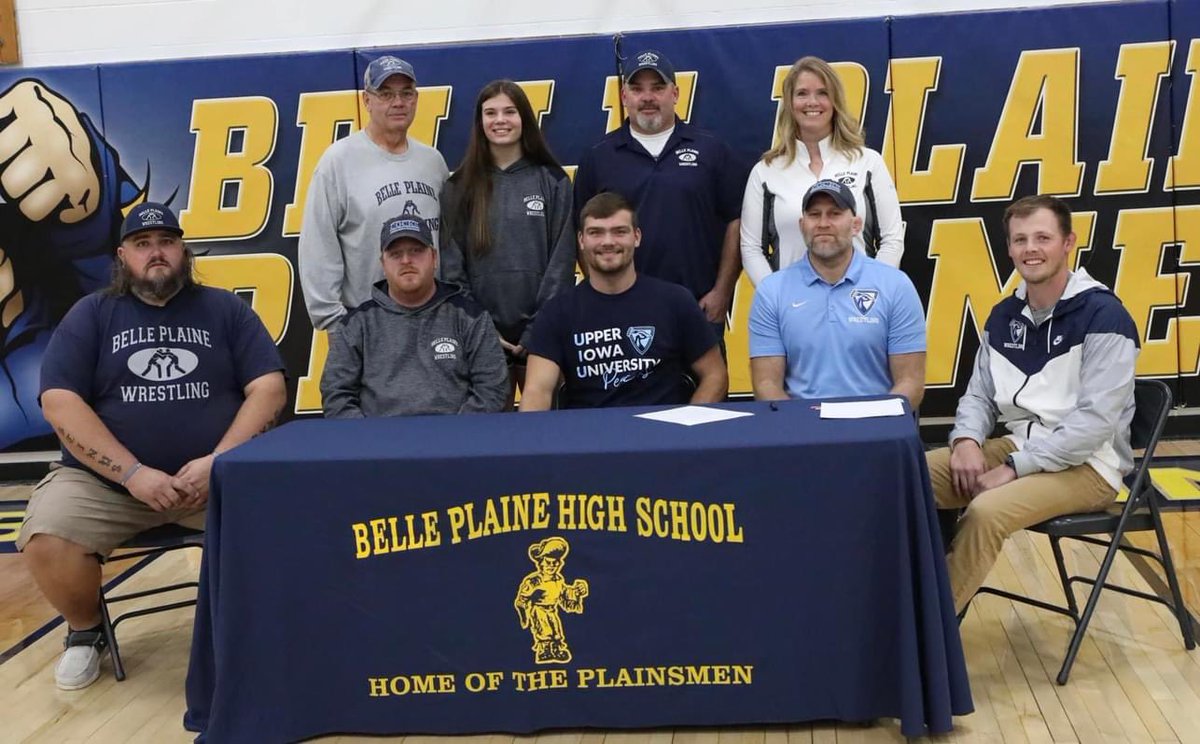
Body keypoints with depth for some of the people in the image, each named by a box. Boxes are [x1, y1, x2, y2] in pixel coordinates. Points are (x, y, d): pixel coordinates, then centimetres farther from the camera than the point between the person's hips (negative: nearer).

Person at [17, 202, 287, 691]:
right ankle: (86, 632, 6)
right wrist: (134, 473, -16)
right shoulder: (90, 315, 7)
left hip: (220, 478, 0)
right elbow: (60, 402, -5)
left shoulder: (225, 309, 9)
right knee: (44, 540, -27)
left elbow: (268, 389, 0)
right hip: (104, 482, 0)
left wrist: (219, 461, -15)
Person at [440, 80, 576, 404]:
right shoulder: (459, 188, 6)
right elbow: (451, 268, 2)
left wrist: (537, 332, -9)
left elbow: (561, 263, -2)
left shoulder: (553, 181, 3)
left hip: (541, 335, 0)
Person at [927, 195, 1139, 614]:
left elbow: (1096, 421, -21)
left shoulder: (1103, 316, -14)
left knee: (986, 511, -32)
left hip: (1088, 464, -7)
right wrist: (967, 440, -10)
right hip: (1016, 446, 7)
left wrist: (1014, 468, -22)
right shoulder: (1004, 316, 9)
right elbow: (979, 394, 13)